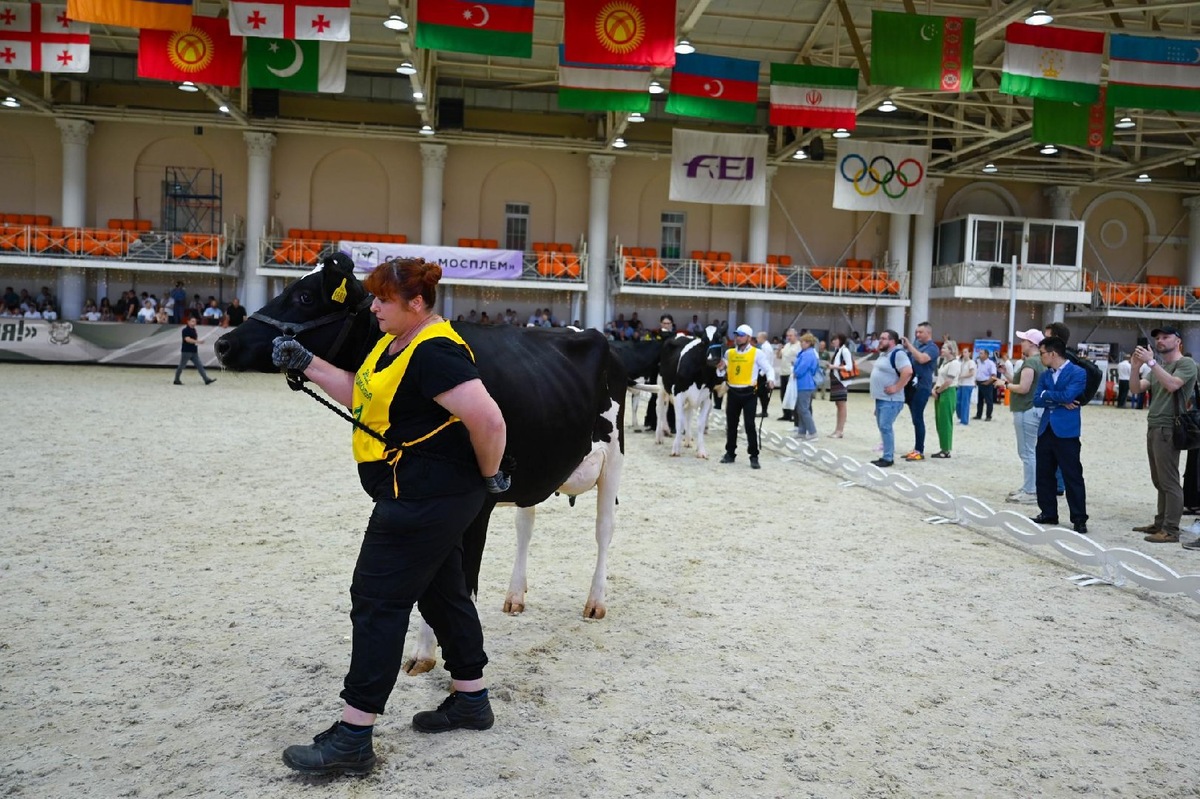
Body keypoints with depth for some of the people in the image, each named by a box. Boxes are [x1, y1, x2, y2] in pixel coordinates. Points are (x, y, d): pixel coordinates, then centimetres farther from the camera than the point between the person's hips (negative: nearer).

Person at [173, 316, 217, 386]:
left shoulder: (194, 330, 13)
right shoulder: (185, 330, -12)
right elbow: (188, 339, -26)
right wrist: (197, 341, -36)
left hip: (194, 352, 8)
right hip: (186, 351, -8)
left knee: (199, 366, 0)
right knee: (181, 366, 3)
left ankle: (207, 380, -5)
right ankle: (176, 380, 14)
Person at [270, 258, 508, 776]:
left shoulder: (434, 353, -22)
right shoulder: (396, 342, 10)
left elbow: (488, 421, -29)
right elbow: (359, 394, 20)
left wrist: (489, 474, -14)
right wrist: (305, 363, 12)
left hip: (423, 499, -11)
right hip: (438, 498, 11)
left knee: (377, 602, -4)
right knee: (442, 592, 18)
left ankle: (353, 739, 5)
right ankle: (470, 700, 33)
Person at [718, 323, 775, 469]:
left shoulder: (757, 353, -2)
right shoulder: (729, 353, 10)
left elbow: (769, 368, -3)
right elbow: (723, 373, 18)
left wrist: (770, 379, -23)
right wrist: (721, 369, -5)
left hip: (748, 393, -4)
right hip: (732, 392, 4)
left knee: (750, 425, -6)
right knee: (731, 424, 11)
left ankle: (754, 457, 0)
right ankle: (730, 453, 23)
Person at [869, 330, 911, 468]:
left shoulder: (898, 354, -15)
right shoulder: (883, 354, 16)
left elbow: (908, 372, -27)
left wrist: (896, 388, -23)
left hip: (891, 400, -10)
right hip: (880, 398, 10)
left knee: (885, 427, -12)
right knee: (882, 427, 12)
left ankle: (888, 458, -8)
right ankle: (887, 455, 19)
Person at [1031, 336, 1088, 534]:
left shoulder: (1078, 373, -6)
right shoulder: (1045, 375, 13)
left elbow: (1068, 395, -20)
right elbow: (1037, 400, 2)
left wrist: (1047, 394, -5)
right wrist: (1058, 400, -12)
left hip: (1066, 431, -7)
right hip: (1045, 430, 7)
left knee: (1072, 476, -2)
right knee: (1044, 474, 11)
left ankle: (1079, 519, 4)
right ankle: (1048, 513, 22)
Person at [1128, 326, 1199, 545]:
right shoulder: (1159, 365, 20)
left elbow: (1172, 384, -21)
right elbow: (1137, 388, 10)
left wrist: (1151, 362, -23)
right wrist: (1135, 367, -6)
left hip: (1168, 429, -8)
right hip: (1153, 428, 8)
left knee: (1169, 481, -8)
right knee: (1159, 481, 11)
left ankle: (1171, 530, -7)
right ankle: (1161, 523, 16)